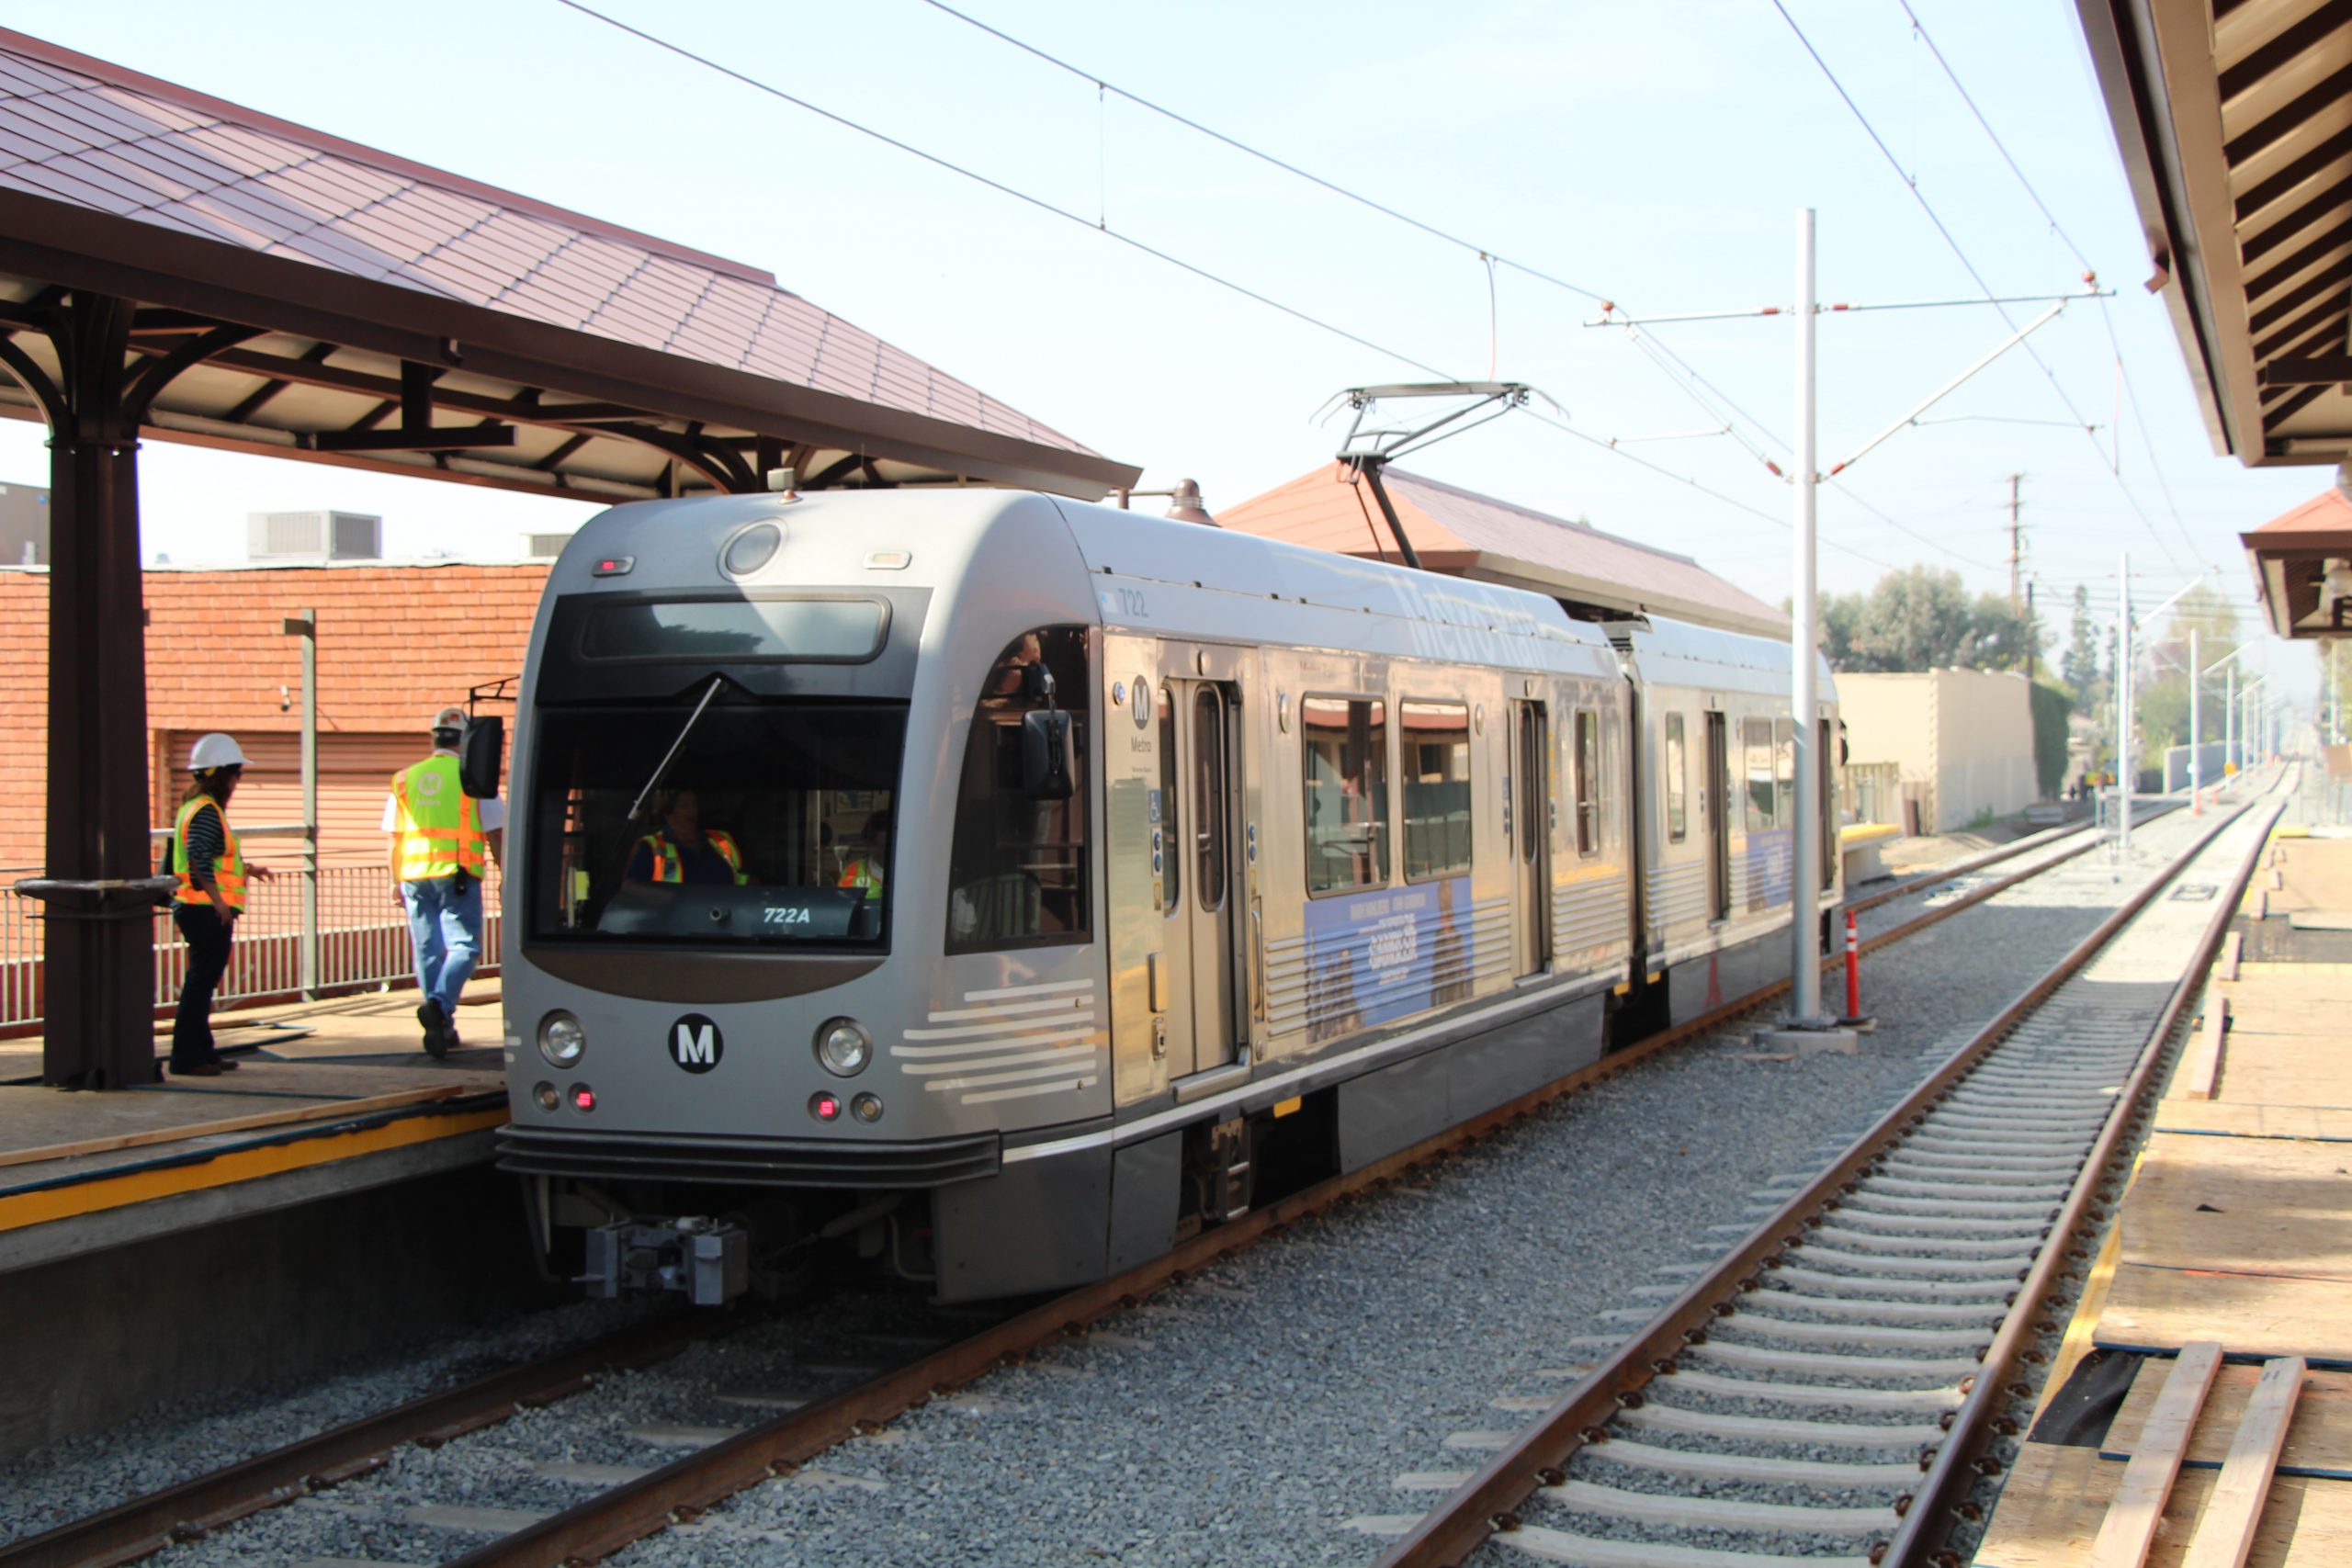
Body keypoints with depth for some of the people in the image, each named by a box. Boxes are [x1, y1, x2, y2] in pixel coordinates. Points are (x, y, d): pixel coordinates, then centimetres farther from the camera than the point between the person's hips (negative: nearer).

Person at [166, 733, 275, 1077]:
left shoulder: (198, 806, 18)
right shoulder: (206, 810, -14)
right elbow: (199, 861, -24)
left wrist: (248, 870, 24)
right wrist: (218, 900, -24)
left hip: (203, 909, 11)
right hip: (208, 910, -11)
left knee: (203, 981, 15)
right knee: (202, 981, -8)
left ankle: (201, 1052, 22)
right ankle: (186, 1057, -6)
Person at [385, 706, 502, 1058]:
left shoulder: (406, 779, 11)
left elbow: (395, 840, 13)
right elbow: (495, 834, -1)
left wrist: (397, 883, 21)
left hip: (415, 876, 4)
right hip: (459, 875, -4)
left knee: (427, 950, 10)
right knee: (464, 946, -2)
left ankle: (442, 1029, 13)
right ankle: (439, 1004, -26)